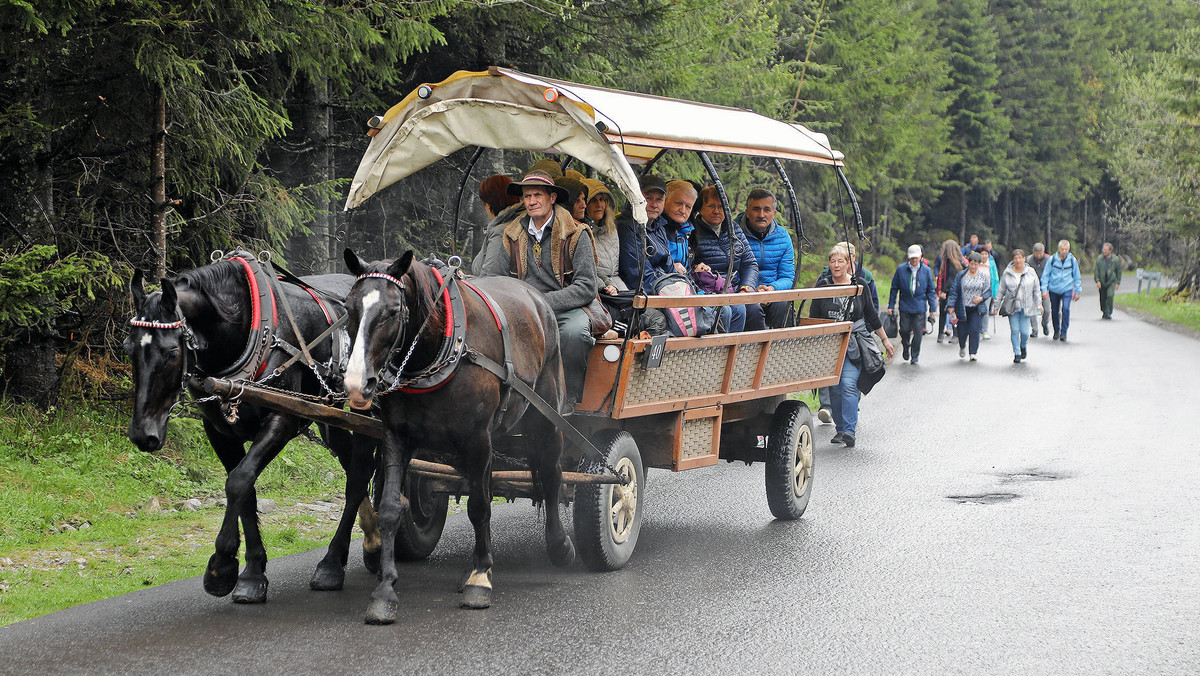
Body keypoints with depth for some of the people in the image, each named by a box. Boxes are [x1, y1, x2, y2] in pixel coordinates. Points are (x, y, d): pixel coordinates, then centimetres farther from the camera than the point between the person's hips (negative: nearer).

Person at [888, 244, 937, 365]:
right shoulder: (901, 269, 2)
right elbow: (894, 288, 7)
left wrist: (932, 308, 4)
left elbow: (931, 291, 8)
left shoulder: (926, 271, 3)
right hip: (905, 306, 0)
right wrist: (891, 305, 5)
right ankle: (906, 349, 30)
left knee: (918, 332, -2)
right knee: (904, 330, 1)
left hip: (920, 307, 0)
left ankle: (914, 357, 11)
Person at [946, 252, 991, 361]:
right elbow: (954, 291, -2)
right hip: (962, 309, 0)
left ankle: (973, 353, 0)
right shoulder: (961, 276, -1)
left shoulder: (983, 277, 4)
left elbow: (989, 291, 8)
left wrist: (981, 298, -12)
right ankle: (962, 346, 36)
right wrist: (951, 306, -10)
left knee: (974, 330, -11)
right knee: (962, 331, 3)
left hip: (977, 309, 0)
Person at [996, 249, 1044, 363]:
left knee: (1024, 331, -4)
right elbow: (1001, 290, 8)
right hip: (1012, 306, 0)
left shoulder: (1030, 272, 3)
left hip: (1026, 306, 0)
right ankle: (1017, 353, 10)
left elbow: (1037, 289, 9)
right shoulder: (1007, 273, 2)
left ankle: (1023, 347, 27)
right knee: (1014, 330, -3)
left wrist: (1038, 304, 3)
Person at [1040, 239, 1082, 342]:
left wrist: (1077, 291, 10)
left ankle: (1063, 333, -11)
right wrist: (1044, 289, -3)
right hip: (1054, 290, 1)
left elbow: (1077, 277, 10)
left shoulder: (1072, 260, 0)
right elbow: (1045, 275, 3)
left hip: (1067, 289, -1)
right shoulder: (1052, 259, -2)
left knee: (1066, 309, -18)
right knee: (1055, 311, 8)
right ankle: (1056, 331, 30)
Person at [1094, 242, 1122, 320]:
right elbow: (1096, 271, 1)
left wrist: (1118, 283, 3)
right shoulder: (1099, 259, -3)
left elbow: (1119, 271, 6)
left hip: (1111, 282, -2)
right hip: (1102, 282, 2)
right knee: (1103, 298, 6)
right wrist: (1097, 281, -10)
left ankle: (1108, 313, -13)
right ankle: (1104, 312, 29)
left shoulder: (1116, 259, -3)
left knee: (1110, 296, -20)